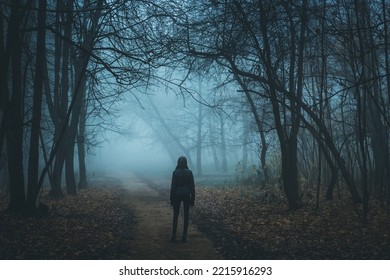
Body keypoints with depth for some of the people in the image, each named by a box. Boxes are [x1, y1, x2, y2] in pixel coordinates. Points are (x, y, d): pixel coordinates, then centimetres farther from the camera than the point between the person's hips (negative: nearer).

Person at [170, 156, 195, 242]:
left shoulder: (175, 173, -8)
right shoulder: (189, 172, -4)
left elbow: (173, 186, -8)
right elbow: (192, 186, -3)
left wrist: (171, 198, 0)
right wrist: (193, 198, 5)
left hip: (177, 195, -1)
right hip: (186, 195, 1)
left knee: (175, 215, 8)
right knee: (186, 215, 7)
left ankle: (174, 236, 9)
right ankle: (184, 236, 7)